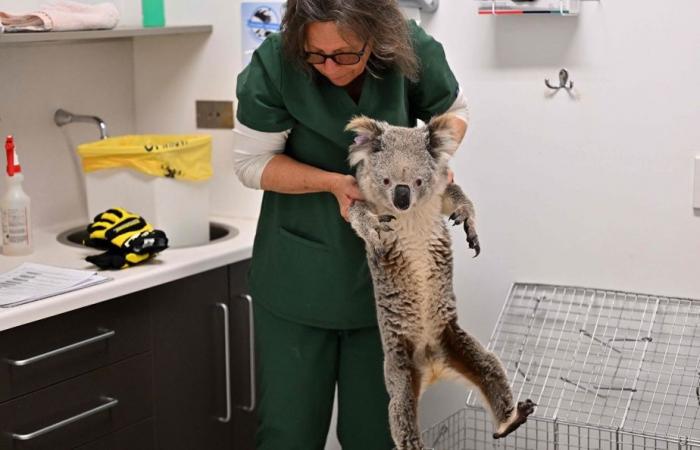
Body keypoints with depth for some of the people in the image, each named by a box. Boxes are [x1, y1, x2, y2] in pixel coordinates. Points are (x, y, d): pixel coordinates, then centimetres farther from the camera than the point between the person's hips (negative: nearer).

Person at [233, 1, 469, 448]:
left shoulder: (414, 50, -14)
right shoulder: (275, 64, -19)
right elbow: (251, 161, -8)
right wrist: (333, 184, -22)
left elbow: (452, 110, 7)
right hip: (300, 276, -1)